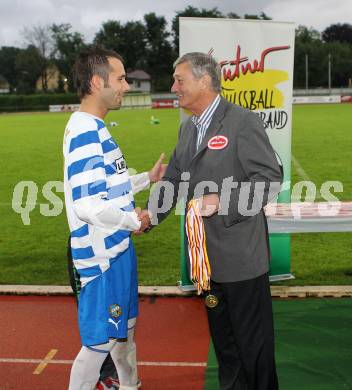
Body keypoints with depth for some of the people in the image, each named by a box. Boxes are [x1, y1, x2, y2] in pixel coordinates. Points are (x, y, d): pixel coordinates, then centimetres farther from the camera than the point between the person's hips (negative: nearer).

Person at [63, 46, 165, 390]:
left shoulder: (92, 128, 9)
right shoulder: (86, 132, -22)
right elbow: (87, 206, -29)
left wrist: (147, 178, 10)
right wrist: (134, 221, -15)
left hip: (116, 247, 10)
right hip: (103, 252, -10)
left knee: (123, 327, 25)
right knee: (100, 339, 5)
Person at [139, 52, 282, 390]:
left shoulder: (243, 122, -13)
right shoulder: (187, 128, 12)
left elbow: (270, 179, -16)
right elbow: (173, 178, 15)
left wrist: (222, 201, -25)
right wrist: (150, 215, 2)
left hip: (241, 253, -7)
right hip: (207, 254, 8)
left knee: (253, 338, 7)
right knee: (221, 333, 21)